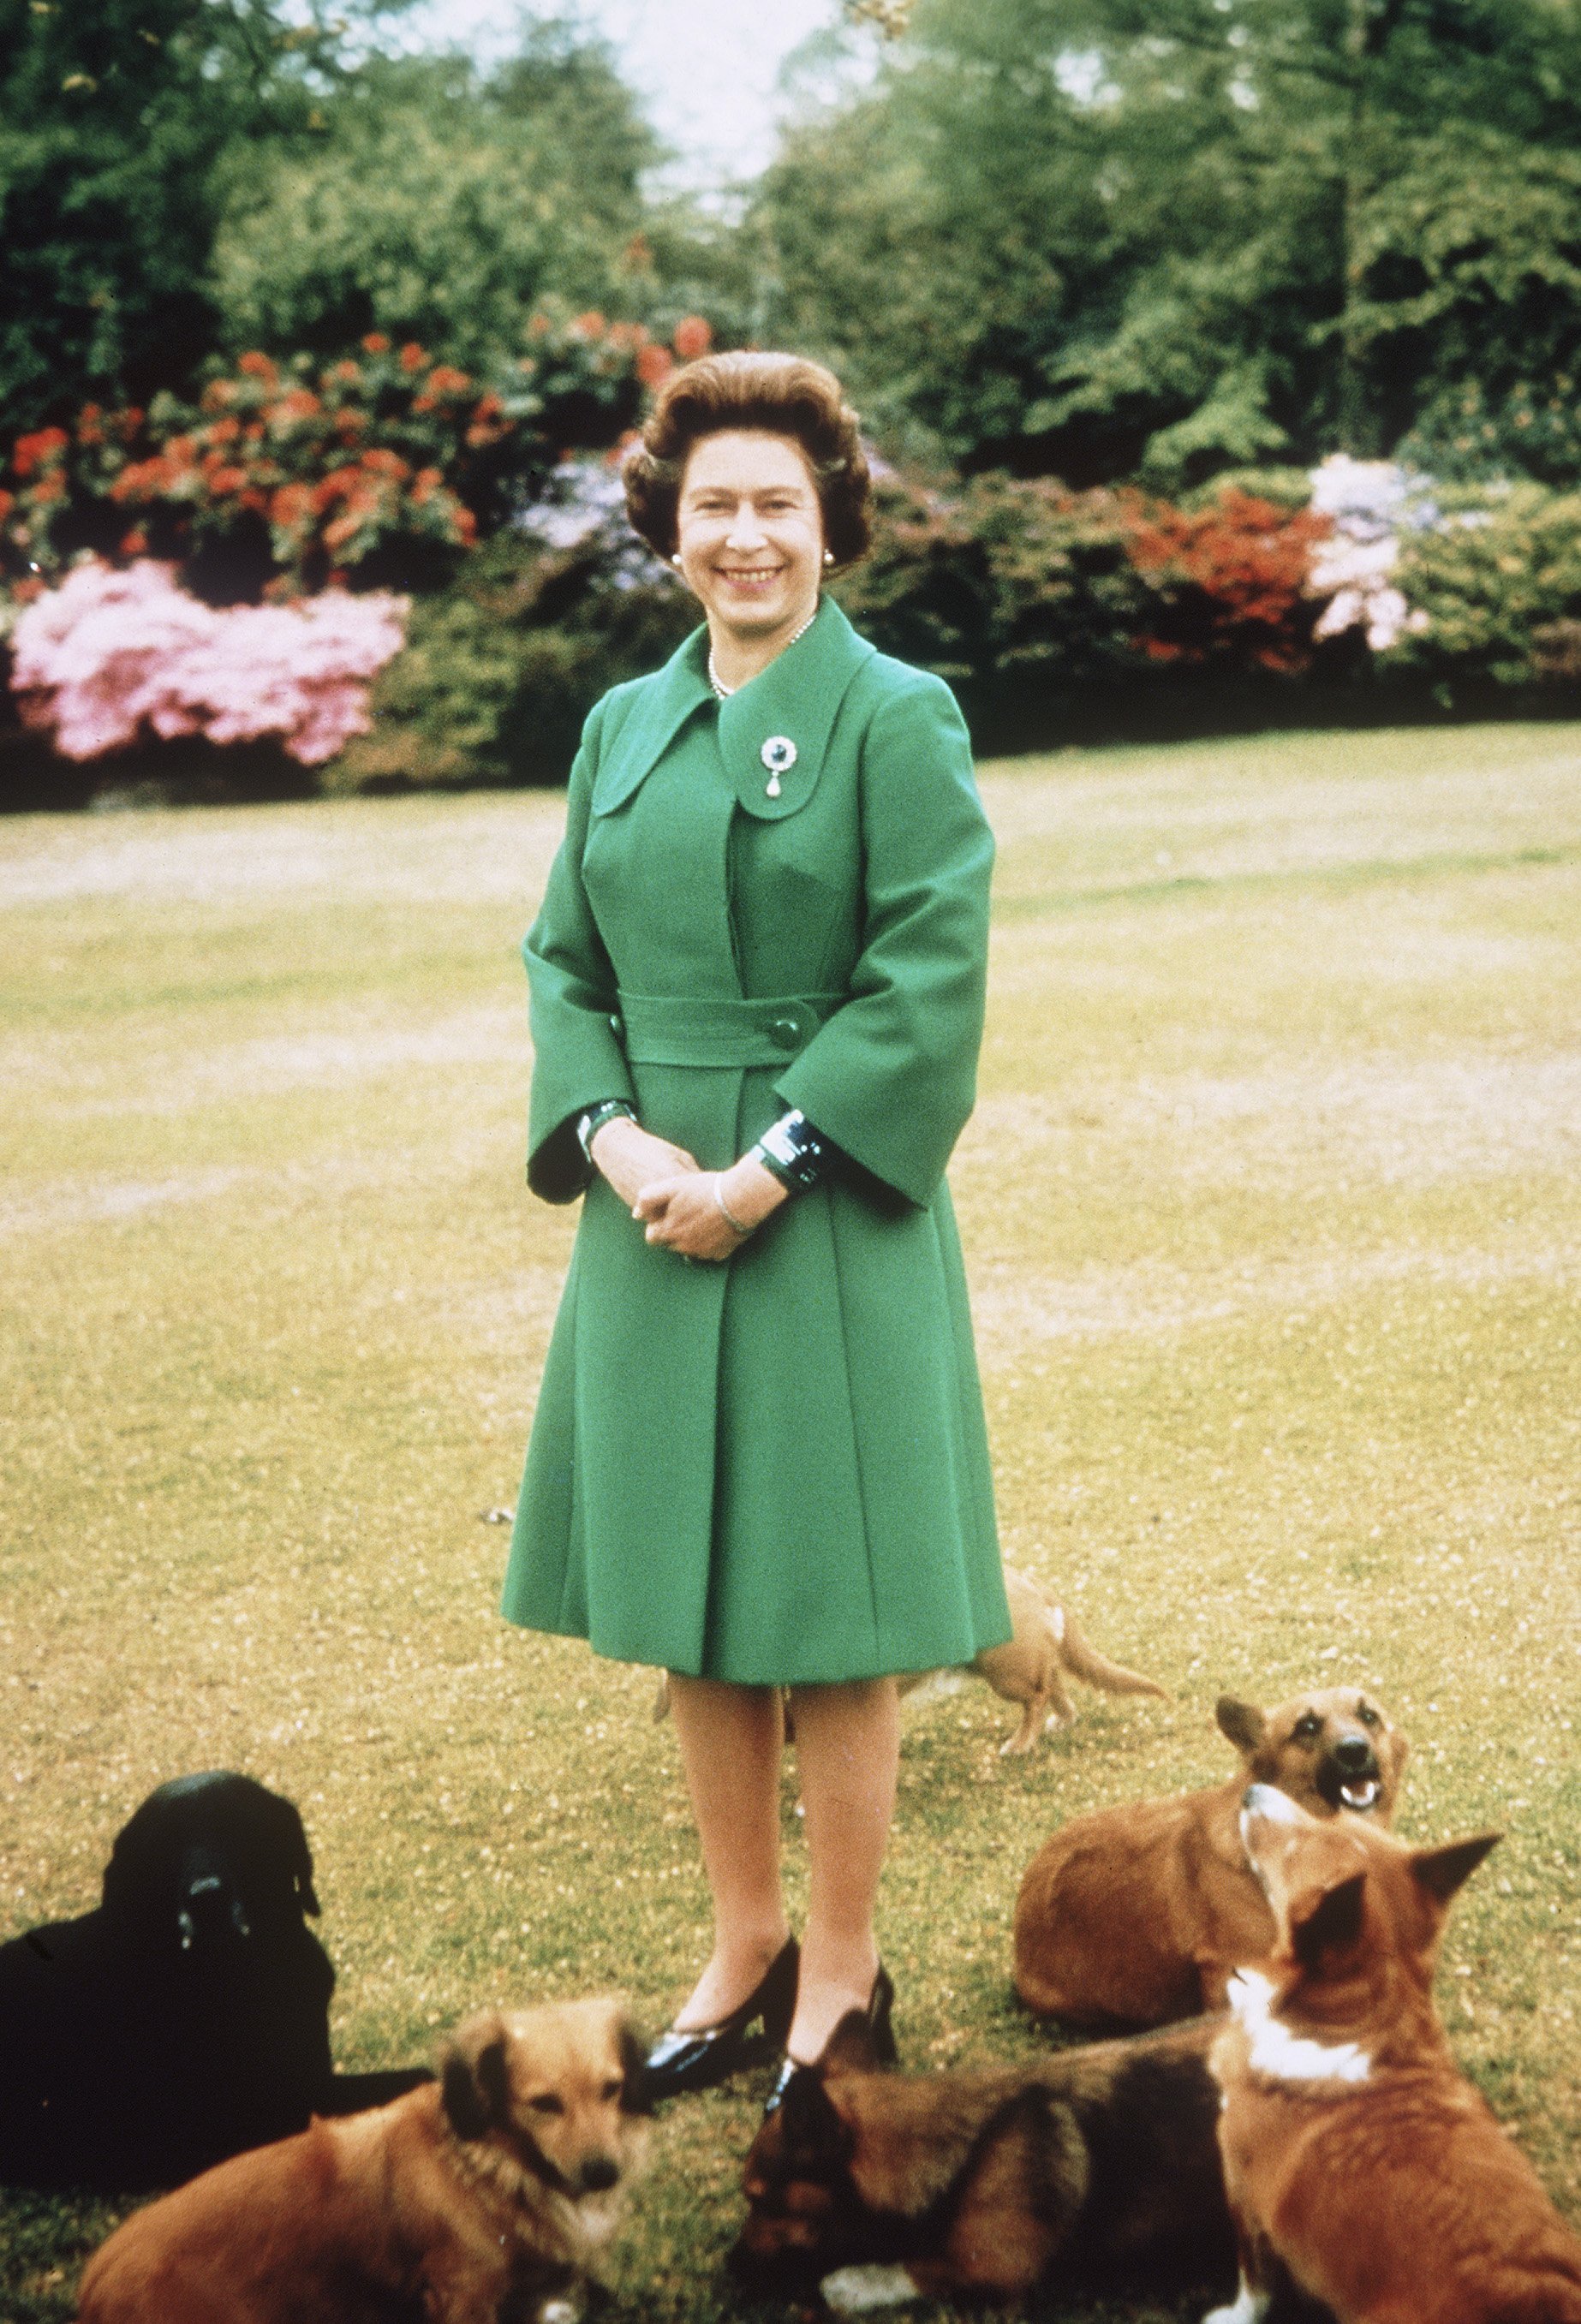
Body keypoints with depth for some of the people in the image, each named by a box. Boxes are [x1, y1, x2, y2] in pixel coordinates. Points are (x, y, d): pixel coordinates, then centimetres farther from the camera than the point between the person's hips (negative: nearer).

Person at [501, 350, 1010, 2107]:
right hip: (655, 1209, 5)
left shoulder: (894, 719, -6)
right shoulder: (624, 727, 10)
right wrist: (615, 1139, -7)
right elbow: (564, 958, 11)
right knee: (689, 1615, 12)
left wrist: (768, 1171, -17)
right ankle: (745, 1947, 27)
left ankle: (842, 1976, 17)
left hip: (827, 1221, -5)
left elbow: (929, 984, -12)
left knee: (823, 1616, 2)